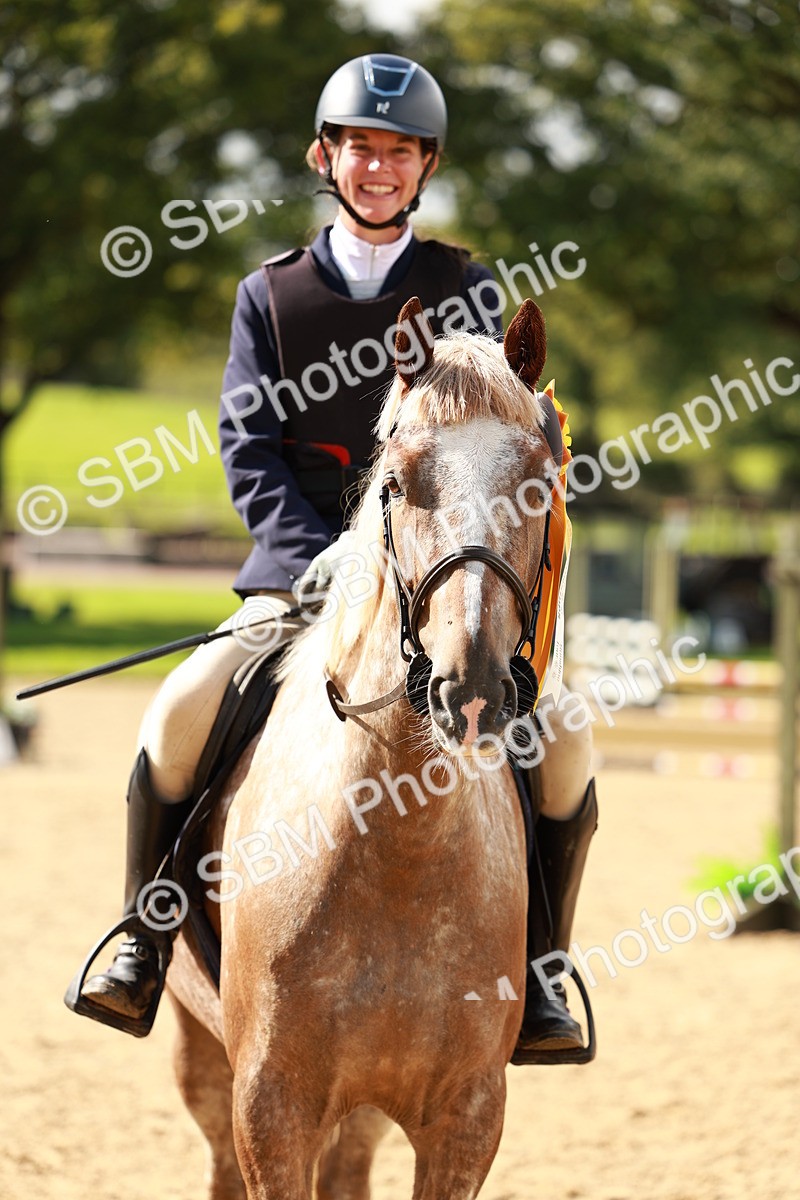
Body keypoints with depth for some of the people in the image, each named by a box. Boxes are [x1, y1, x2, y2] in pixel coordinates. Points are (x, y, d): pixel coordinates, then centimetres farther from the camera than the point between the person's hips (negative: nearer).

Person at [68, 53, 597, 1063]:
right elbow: (248, 446, 1)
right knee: (180, 711, -24)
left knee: (561, 736, -20)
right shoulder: (271, 294, 8)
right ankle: (141, 948, -8)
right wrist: (320, 553, -16)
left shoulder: (462, 289, 8)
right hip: (298, 572, 0)